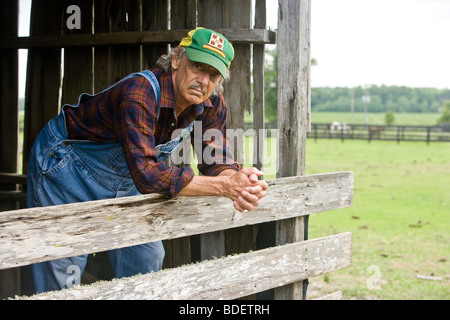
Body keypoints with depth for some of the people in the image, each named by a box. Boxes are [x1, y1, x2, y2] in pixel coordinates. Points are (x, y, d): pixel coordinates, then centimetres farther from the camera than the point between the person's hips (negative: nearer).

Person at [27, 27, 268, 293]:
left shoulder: (212, 105, -15)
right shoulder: (141, 92, -38)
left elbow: (217, 163, -14)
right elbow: (148, 174, -45)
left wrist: (239, 180, -40)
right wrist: (225, 186, -47)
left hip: (122, 181, 7)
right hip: (66, 169, -7)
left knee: (146, 259, 10)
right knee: (62, 276, -7)